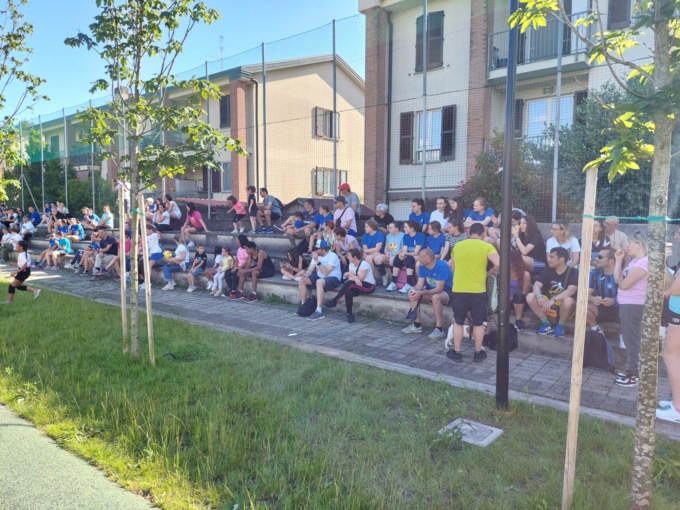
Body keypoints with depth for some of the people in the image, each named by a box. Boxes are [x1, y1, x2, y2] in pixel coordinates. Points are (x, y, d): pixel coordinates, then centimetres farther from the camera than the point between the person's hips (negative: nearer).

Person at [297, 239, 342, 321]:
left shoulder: (332, 256, -18)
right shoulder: (316, 255, 4)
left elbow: (325, 273, -28)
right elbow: (310, 269, 1)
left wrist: (317, 261, -33)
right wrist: (306, 274, -22)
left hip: (333, 278, -8)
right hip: (319, 277, 8)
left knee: (319, 281, -39)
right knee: (301, 280, -10)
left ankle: (319, 311, -38)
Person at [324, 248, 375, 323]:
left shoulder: (364, 264, -15)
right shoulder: (351, 264, 7)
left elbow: (360, 278, -19)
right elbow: (350, 278, -3)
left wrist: (350, 274, -10)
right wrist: (355, 278, -25)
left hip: (369, 285, -6)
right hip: (358, 285, 6)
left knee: (349, 283, -32)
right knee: (348, 293, -28)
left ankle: (334, 301, -21)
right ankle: (349, 314, -15)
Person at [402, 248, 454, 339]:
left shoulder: (441, 266, -28)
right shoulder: (422, 266, -6)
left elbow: (439, 289, -32)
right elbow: (420, 284, -7)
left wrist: (421, 293, -40)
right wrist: (414, 290, -31)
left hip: (447, 292, -7)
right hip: (432, 290, 7)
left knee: (435, 297, -39)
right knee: (412, 294, -11)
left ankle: (439, 329, -28)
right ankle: (417, 325, -4)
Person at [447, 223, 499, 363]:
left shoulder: (457, 246, 5)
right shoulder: (487, 247, -4)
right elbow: (498, 264, -17)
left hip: (459, 290, 2)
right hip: (478, 291, -1)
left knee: (458, 322, 12)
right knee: (478, 323, 12)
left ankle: (456, 353, 16)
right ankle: (478, 353, 21)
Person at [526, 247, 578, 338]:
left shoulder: (573, 272, -13)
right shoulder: (547, 270, -1)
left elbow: (571, 290, -27)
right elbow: (537, 285, -11)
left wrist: (553, 300, -39)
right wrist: (540, 296, -34)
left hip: (563, 306, -4)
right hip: (548, 304, 4)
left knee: (568, 301, -38)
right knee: (530, 297, -21)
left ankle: (560, 325, -10)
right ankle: (546, 324, -7)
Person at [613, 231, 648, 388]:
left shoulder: (642, 263, -19)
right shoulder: (635, 261, 12)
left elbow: (624, 284, -20)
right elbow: (618, 279, 9)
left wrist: (620, 280, 3)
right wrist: (619, 260, 6)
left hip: (633, 305, -10)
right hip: (627, 304, 10)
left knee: (632, 340, -2)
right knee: (630, 339, 17)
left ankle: (636, 376, 6)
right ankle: (632, 370, 28)